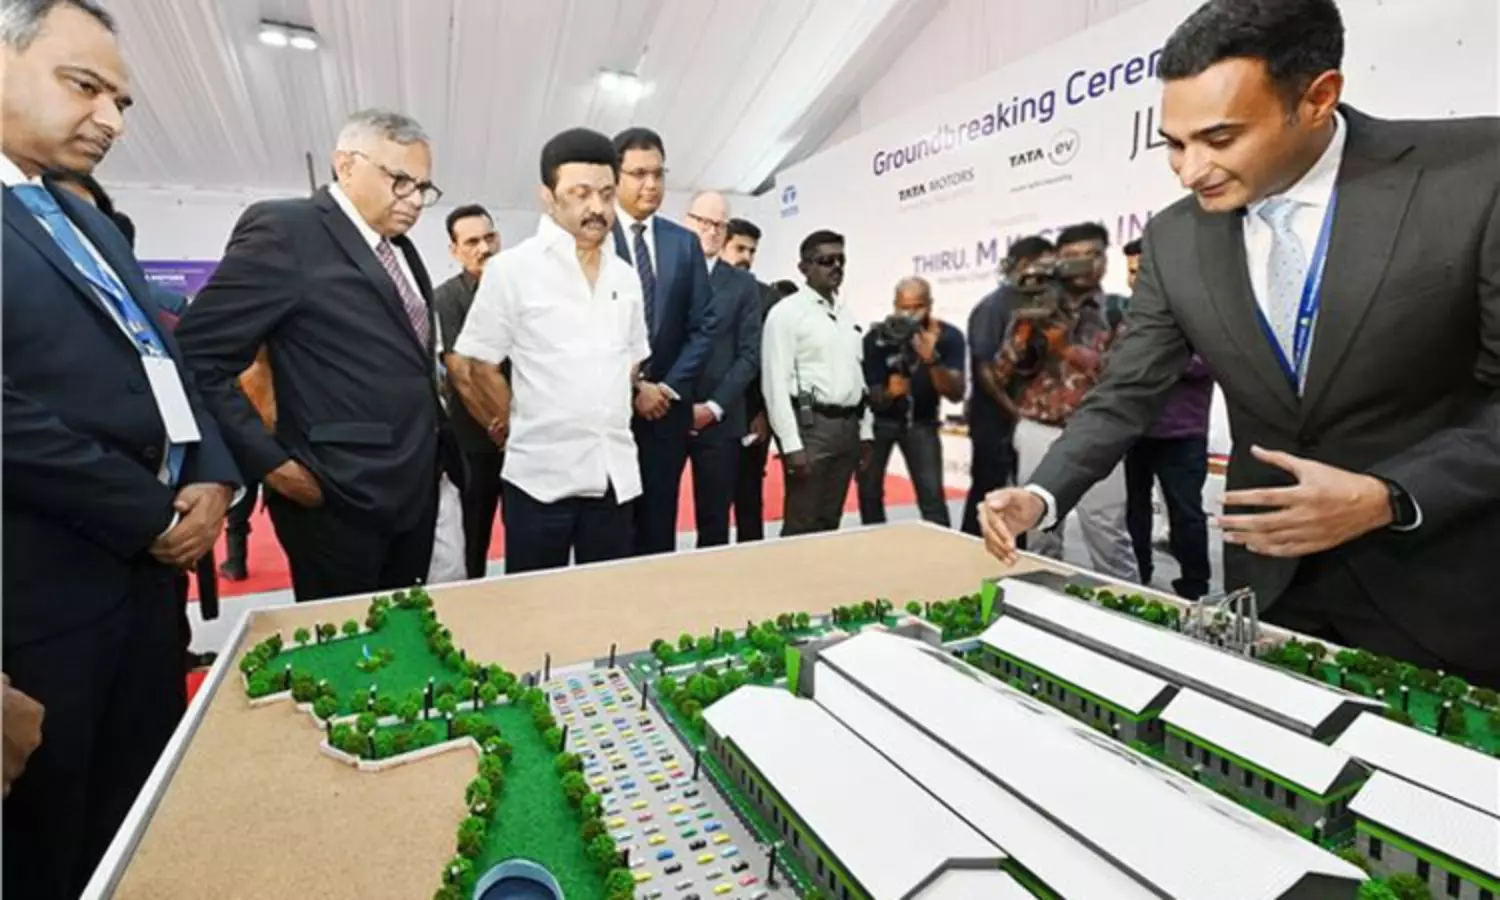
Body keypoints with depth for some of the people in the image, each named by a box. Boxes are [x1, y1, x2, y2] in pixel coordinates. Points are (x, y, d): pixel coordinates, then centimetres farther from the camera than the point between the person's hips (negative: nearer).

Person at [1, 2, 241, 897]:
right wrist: (155, 517, -12)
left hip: (145, 568, 8)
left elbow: (164, 359, 16)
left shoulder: (90, 223, 16)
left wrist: (212, 480, 0)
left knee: (144, 817, 22)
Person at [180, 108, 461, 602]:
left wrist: (440, 449, 10)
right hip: (338, 498, -7)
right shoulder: (284, 230, -11)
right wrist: (268, 461, -15)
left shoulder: (401, 248, 13)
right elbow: (195, 356, -12)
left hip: (416, 490, 7)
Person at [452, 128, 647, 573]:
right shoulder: (512, 268, -5)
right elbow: (471, 369, -2)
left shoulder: (625, 276, 9)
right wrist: (521, 432, 5)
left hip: (615, 473, 4)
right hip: (540, 476, -4)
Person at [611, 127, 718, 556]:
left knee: (659, 527, 9)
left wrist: (670, 387, -4)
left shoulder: (684, 242, 10)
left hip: (667, 404, 3)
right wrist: (631, 387, -10)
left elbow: (704, 324, 6)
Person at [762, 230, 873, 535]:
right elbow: (776, 383, -13)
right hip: (811, 425, -7)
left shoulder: (847, 313, 15)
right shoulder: (787, 313, -7)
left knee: (830, 521, 14)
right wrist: (791, 444, -18)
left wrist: (865, 431, 13)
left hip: (848, 425, 7)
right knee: (802, 524, -2)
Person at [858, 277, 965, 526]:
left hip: (921, 421, 0)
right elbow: (873, 397, -16)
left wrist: (932, 360, -42)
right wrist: (889, 393, -39)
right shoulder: (877, 337, -19)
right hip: (880, 420, 0)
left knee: (932, 495, -12)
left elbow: (956, 394, -26)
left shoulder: (948, 336, -17)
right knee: (869, 492, -1)